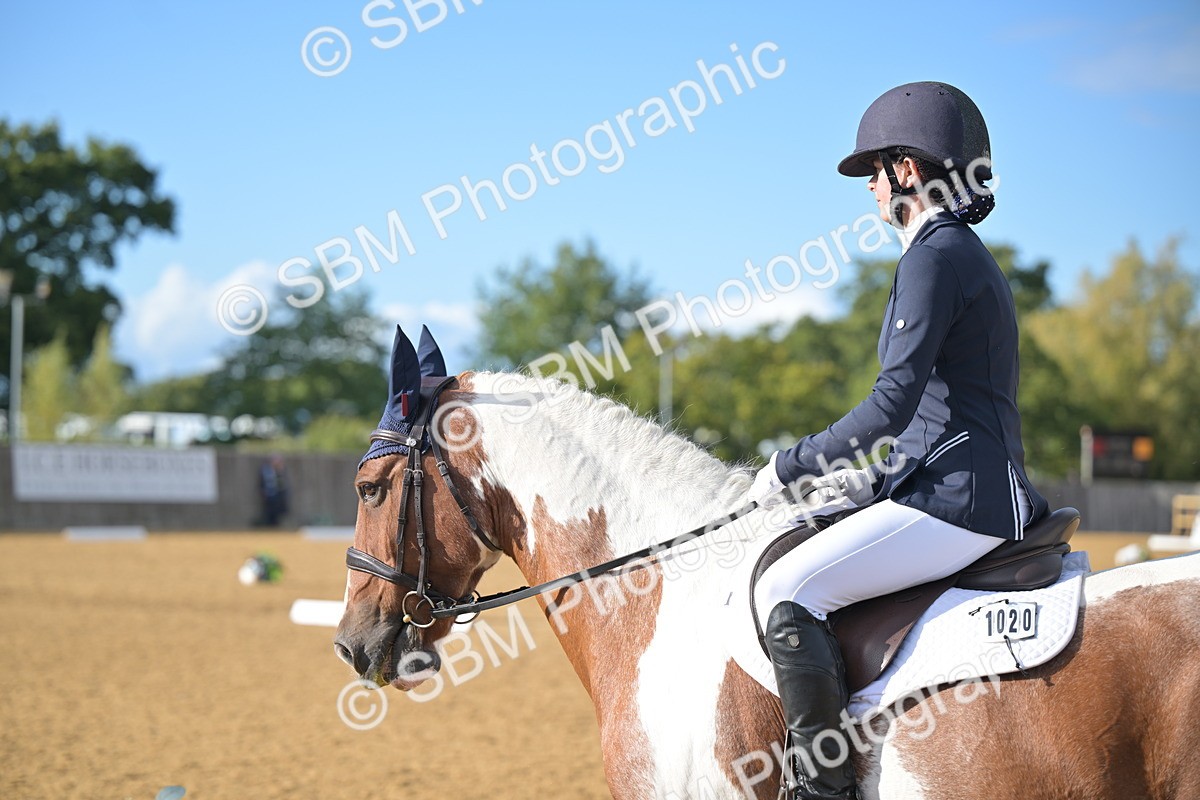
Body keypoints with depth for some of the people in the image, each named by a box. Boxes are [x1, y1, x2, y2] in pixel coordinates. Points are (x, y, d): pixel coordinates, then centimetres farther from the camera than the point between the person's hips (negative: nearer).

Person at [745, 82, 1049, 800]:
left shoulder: (936, 255, -13)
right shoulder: (967, 255, 20)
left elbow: (894, 403, -21)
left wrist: (792, 465, -12)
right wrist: (872, 481, 18)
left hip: (957, 503, -11)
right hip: (973, 492, 11)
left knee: (786, 591, -19)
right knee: (792, 557, 21)